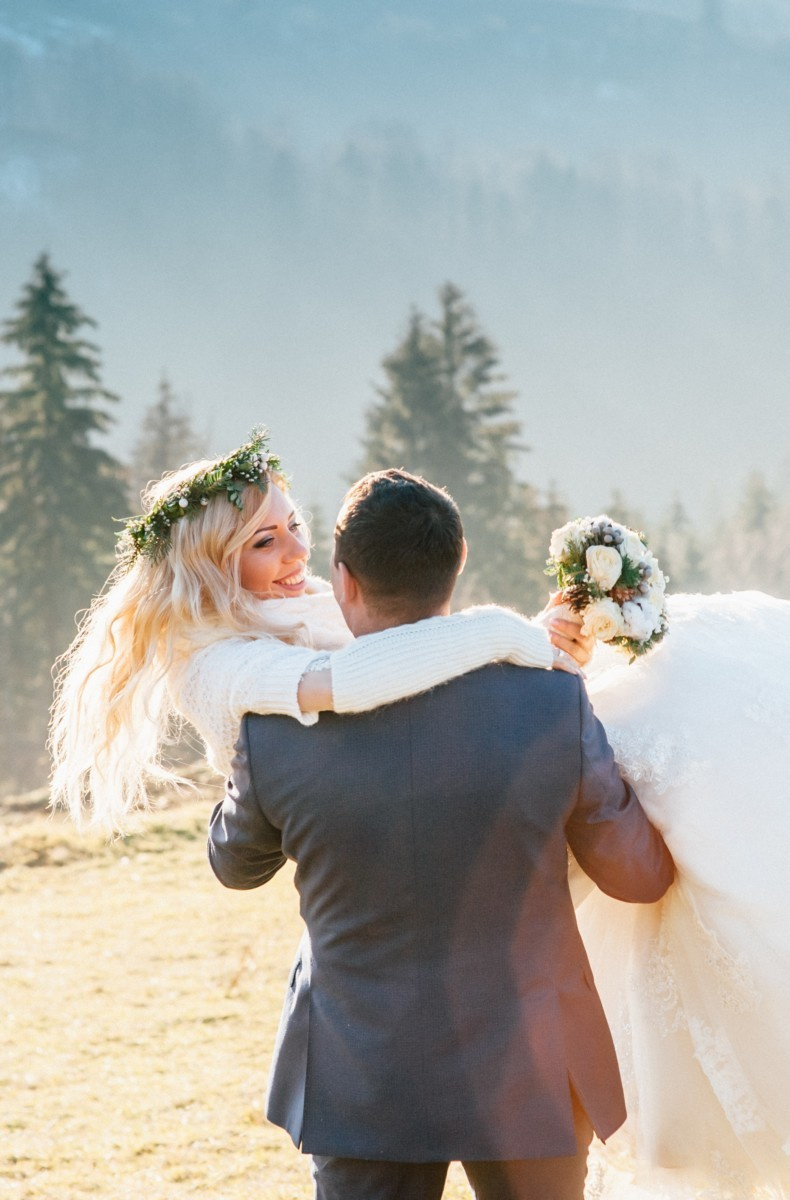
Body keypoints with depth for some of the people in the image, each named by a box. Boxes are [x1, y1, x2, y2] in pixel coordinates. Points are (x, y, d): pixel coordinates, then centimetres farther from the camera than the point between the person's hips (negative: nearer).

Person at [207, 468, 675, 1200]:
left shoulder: (279, 733, -15)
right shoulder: (552, 702, -18)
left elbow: (237, 863, 7)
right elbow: (639, 873, -4)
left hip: (365, 1081, 0)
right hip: (526, 1069, 0)